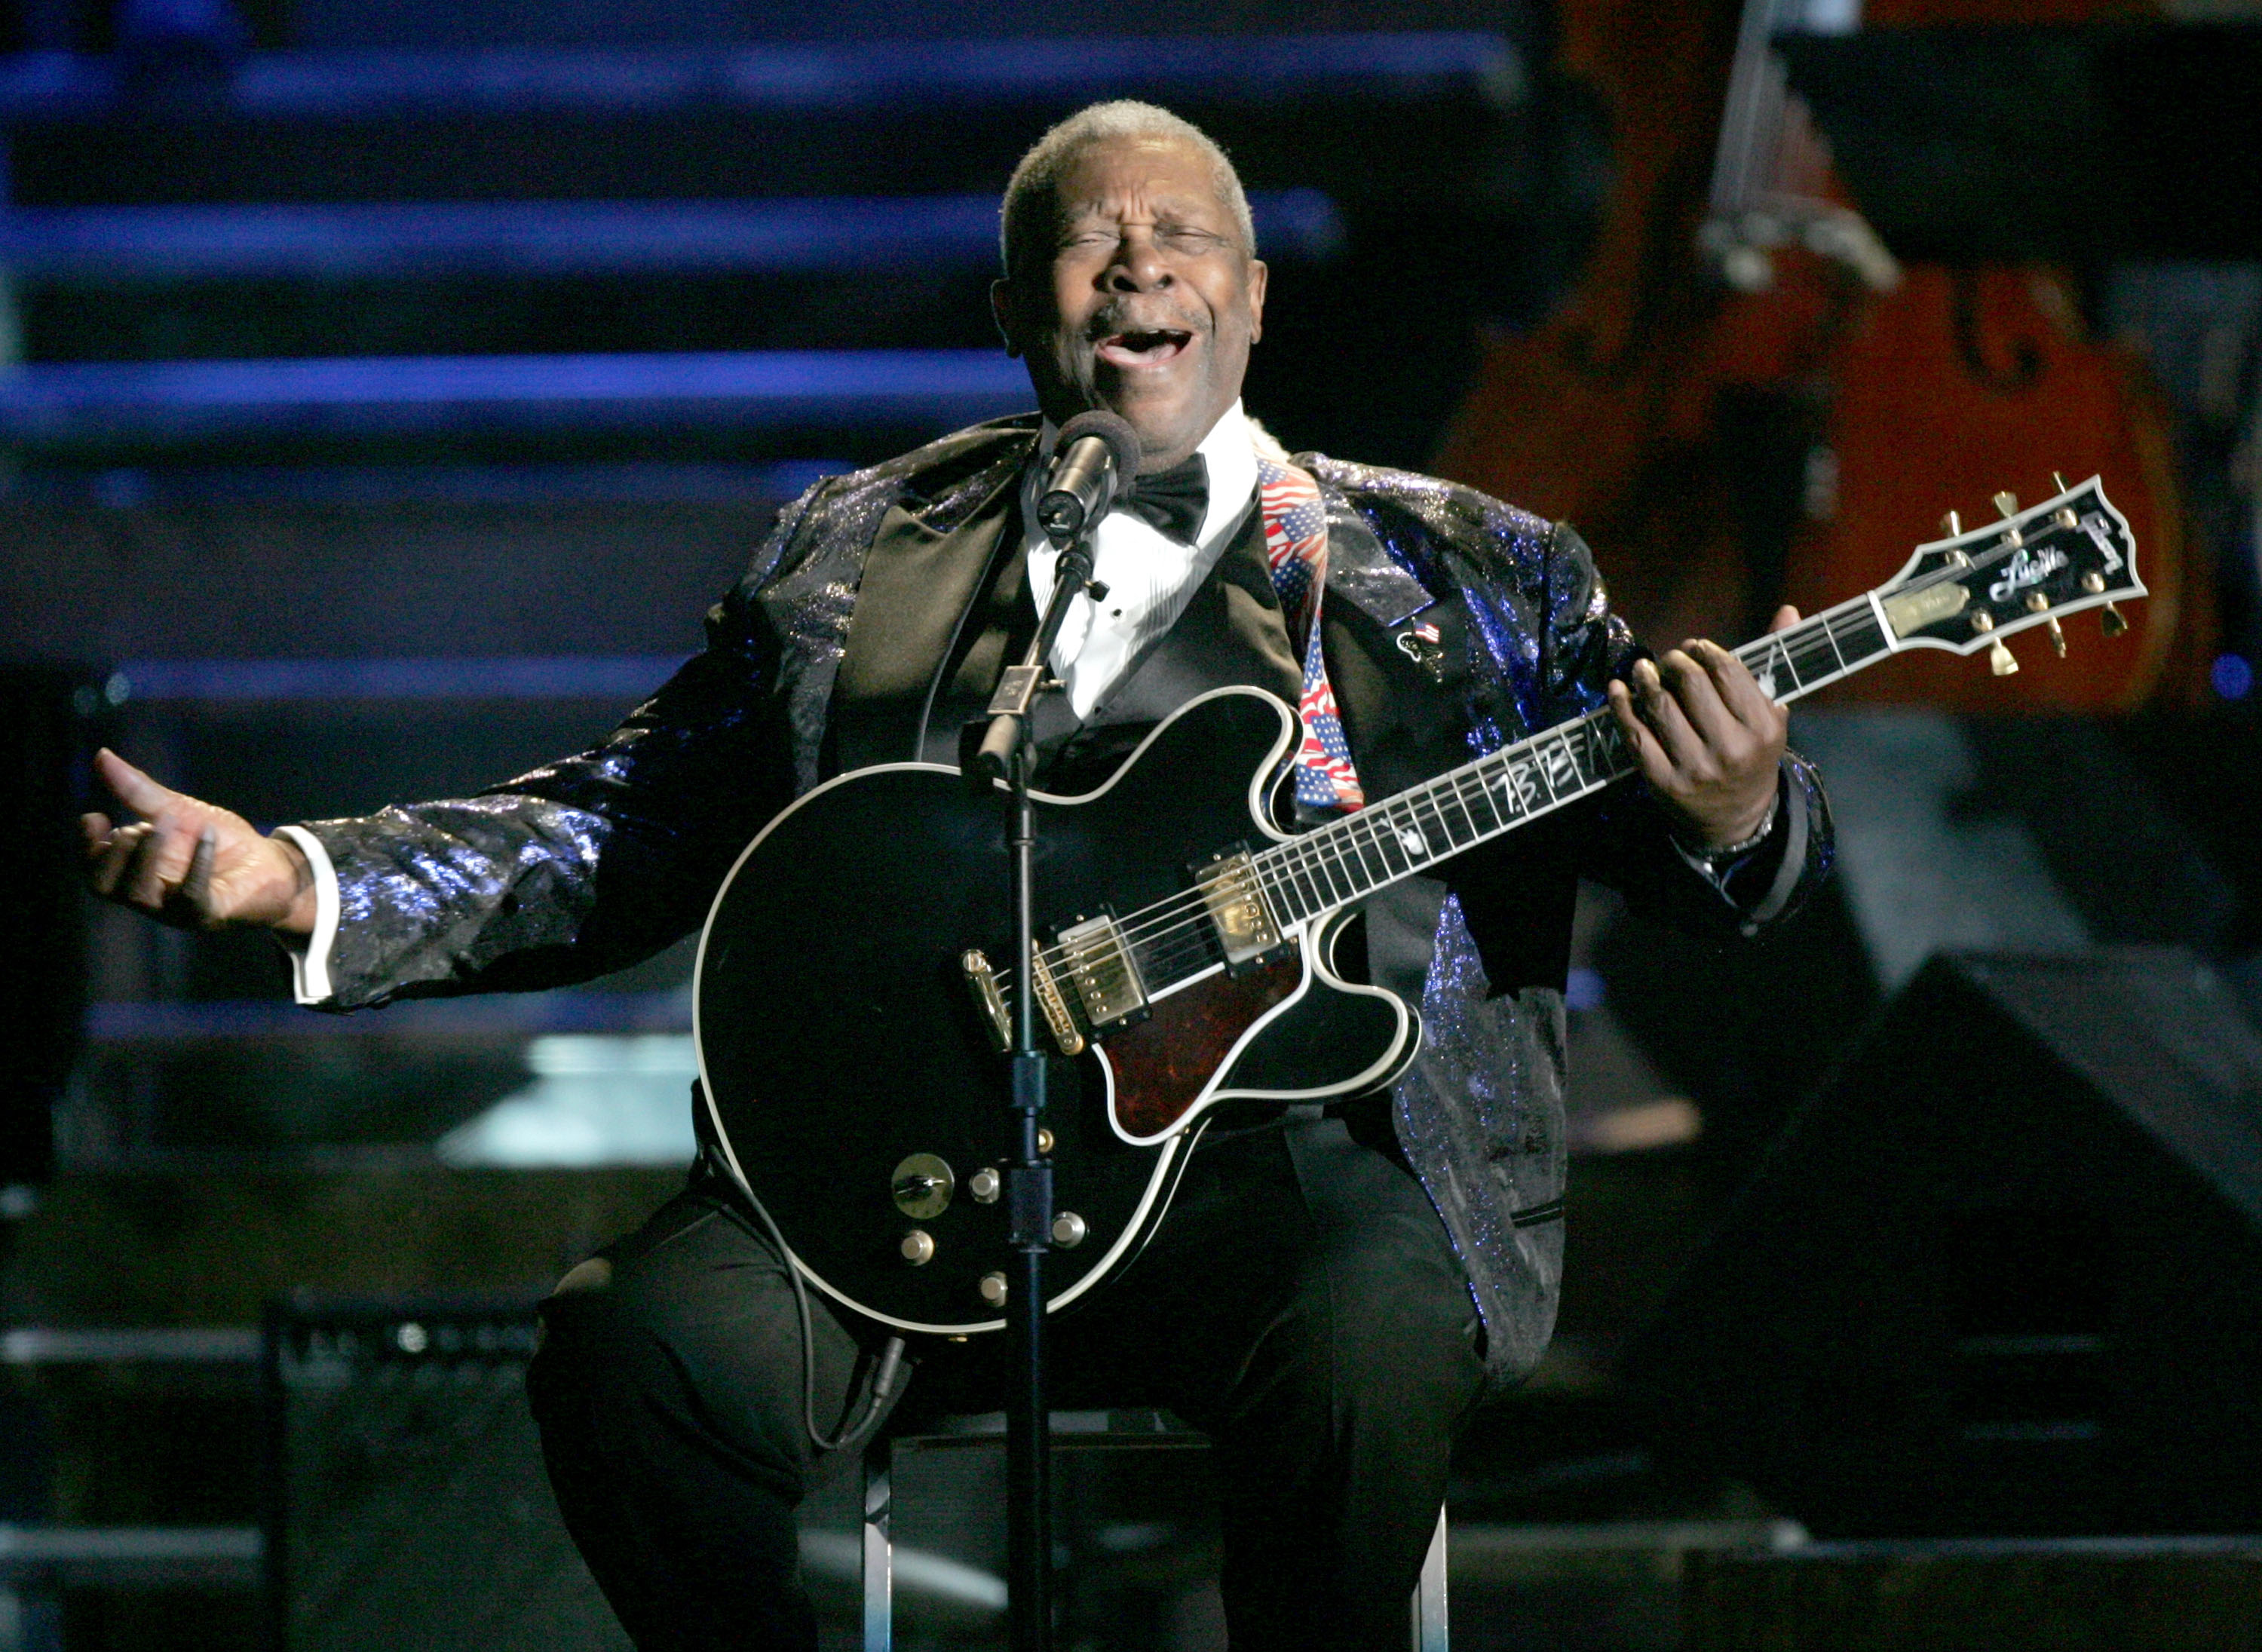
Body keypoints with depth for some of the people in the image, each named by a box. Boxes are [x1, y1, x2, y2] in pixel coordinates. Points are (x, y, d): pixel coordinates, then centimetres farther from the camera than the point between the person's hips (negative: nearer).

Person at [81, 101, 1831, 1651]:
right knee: (638, 1345, -26)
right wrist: (300, 883, 6)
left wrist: (1725, 819, -17)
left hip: (1279, 1137, -2)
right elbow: (626, 826, 20)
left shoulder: (1461, 569, 15)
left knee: (1369, 1349, -36)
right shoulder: (853, 556, 21)